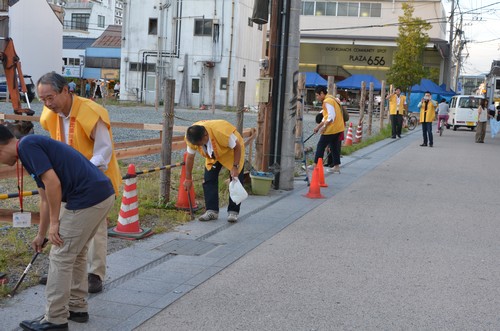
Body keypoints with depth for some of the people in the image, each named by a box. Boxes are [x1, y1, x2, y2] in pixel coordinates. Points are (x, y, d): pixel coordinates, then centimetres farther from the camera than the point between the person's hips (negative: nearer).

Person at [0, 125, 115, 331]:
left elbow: (53, 183, -17)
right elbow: (46, 198, 30)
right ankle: (77, 308, 31)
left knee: (61, 257, 1)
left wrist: (54, 222, -8)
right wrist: (41, 234, 39)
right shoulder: (32, 145, 22)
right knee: (75, 253, 22)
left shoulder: (27, 145, -7)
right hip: (102, 194, 10)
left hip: (88, 198, -10)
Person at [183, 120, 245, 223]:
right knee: (208, 179, -7)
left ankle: (233, 212, 1)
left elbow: (237, 147, -26)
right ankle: (212, 211, -2)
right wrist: (188, 179, -5)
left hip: (232, 152, -4)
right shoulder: (191, 138, -27)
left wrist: (235, 167, -29)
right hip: (213, 155, 4)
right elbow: (190, 157, -11)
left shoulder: (221, 132, -43)